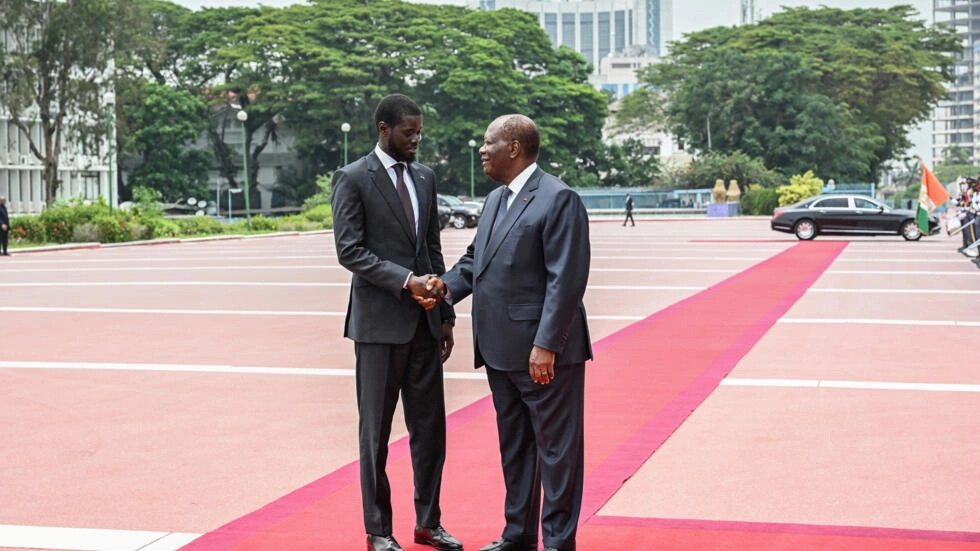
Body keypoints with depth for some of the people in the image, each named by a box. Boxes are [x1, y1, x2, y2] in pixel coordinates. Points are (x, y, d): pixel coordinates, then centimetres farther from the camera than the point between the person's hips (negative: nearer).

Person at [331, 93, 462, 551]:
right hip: (380, 322, -6)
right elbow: (350, 251, -13)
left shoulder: (425, 177, 12)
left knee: (430, 426, 9)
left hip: (424, 322, 6)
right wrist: (405, 281, -21)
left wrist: (446, 315, 12)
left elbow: (434, 249, 15)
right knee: (376, 430, 4)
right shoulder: (352, 178, -6)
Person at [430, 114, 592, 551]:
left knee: (555, 446, 2)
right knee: (513, 445, 18)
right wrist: (448, 285, 0)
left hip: (543, 350, -9)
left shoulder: (558, 199, -13)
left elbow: (567, 279, -18)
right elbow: (476, 257, 21)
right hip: (501, 350, 9)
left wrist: (546, 344, -22)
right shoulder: (495, 199, 15)